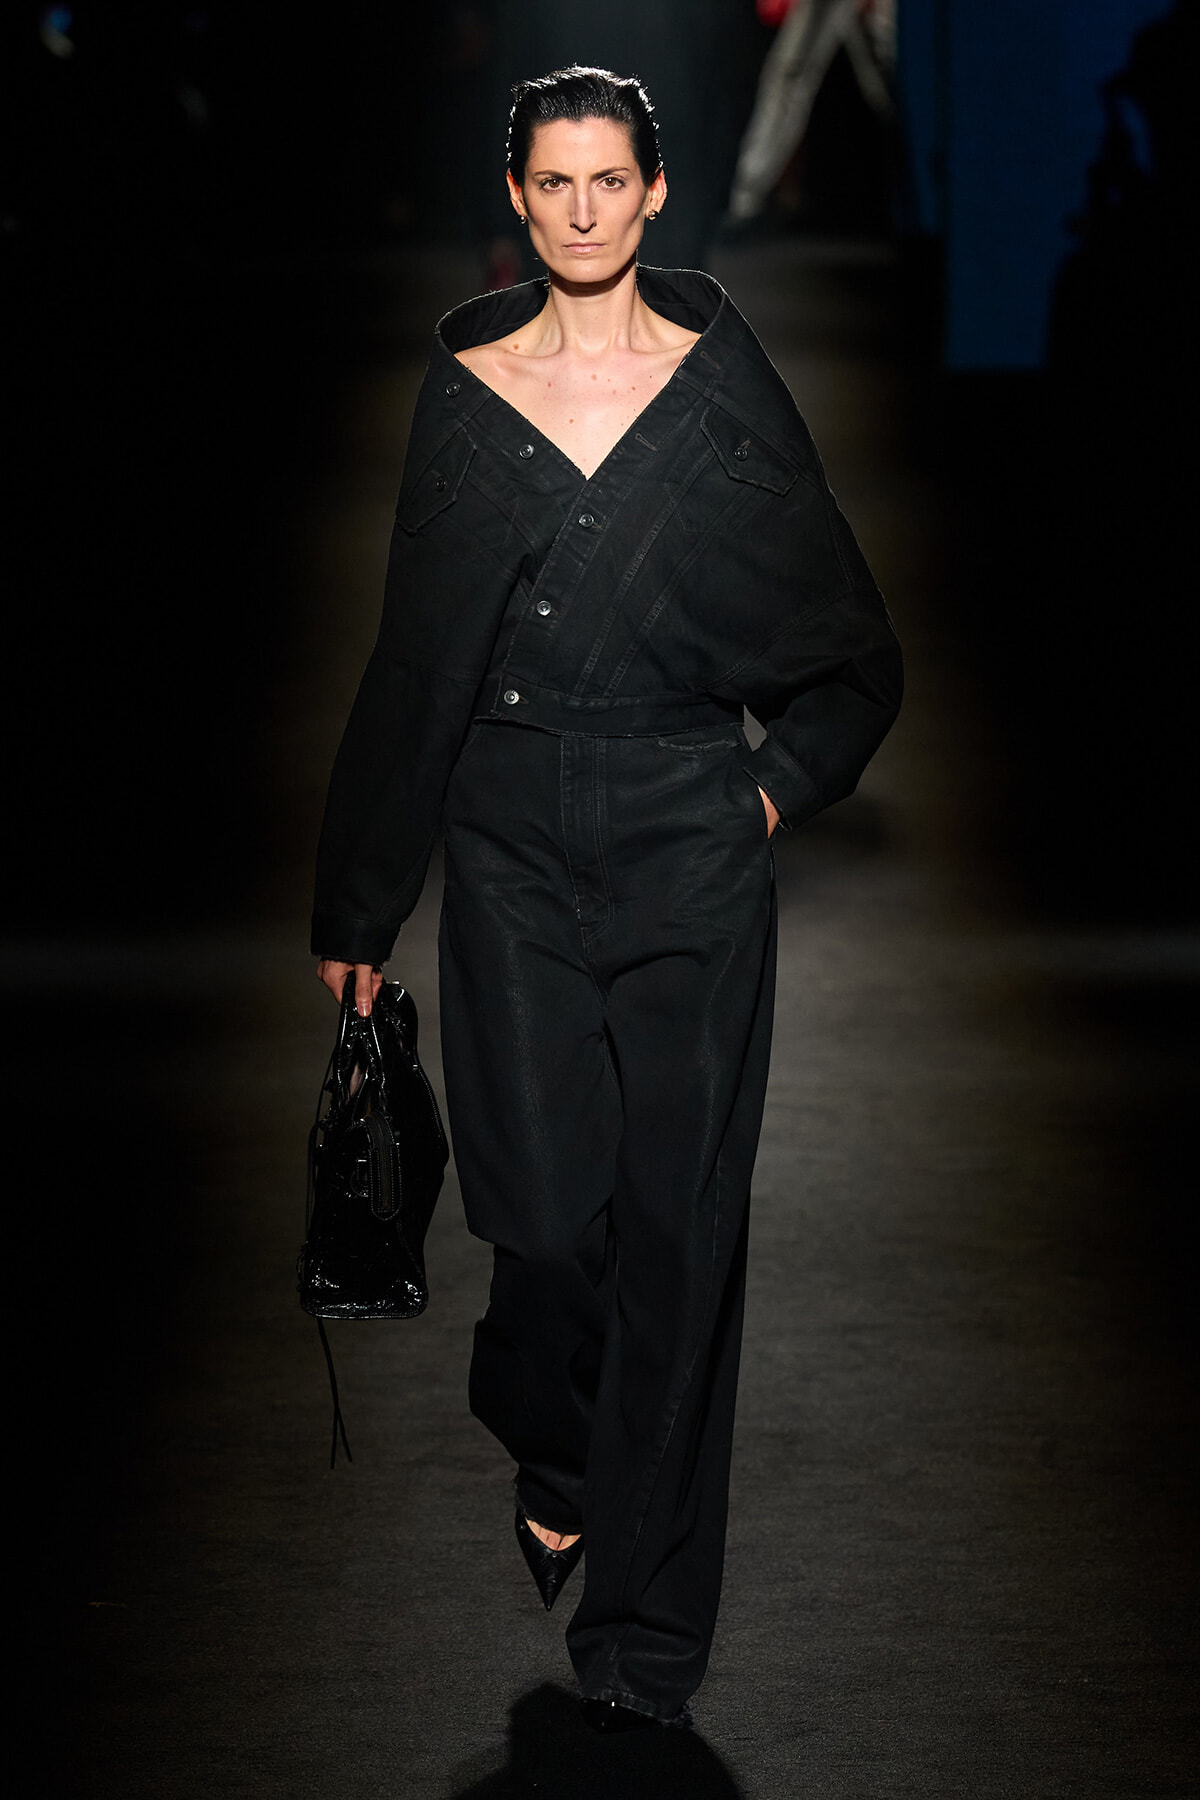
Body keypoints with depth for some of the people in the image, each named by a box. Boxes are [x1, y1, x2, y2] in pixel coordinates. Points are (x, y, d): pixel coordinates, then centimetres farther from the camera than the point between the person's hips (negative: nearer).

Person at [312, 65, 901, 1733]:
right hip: (514, 850, 1)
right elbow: (416, 657, 8)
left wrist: (777, 782, -3)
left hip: (687, 847, -1)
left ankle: (645, 1608, 10)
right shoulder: (465, 390, 4)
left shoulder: (724, 381, 1)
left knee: (676, 1216, -1)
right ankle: (558, 1451, 32)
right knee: (546, 1205, -3)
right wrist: (359, 908, 10)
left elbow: (852, 647, 9)